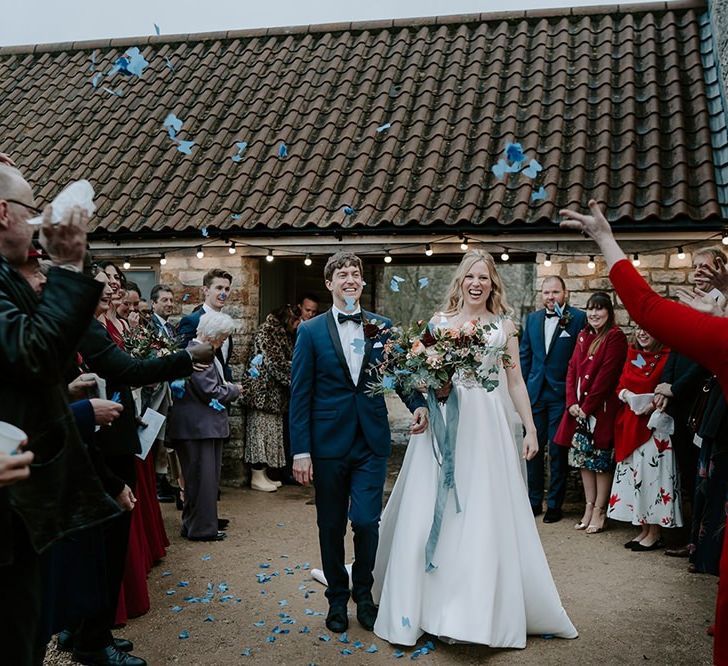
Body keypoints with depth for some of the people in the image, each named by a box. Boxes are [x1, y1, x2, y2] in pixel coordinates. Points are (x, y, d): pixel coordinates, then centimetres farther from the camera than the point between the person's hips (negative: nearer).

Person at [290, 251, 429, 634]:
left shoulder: (383, 327, 5)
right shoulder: (311, 331, -1)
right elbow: (300, 394, -3)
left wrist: (418, 403, -14)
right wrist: (301, 450, -8)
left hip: (372, 442, 1)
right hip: (328, 442, -1)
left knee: (366, 521, -3)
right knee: (331, 527, 10)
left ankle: (363, 592, 24)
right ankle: (337, 599, 30)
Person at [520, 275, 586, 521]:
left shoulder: (578, 318, -5)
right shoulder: (532, 319, 10)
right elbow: (525, 356, 12)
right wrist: (521, 389, 8)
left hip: (562, 393, -5)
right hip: (535, 393, 5)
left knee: (557, 451, 4)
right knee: (533, 448, 10)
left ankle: (554, 504, 16)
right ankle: (534, 500, 23)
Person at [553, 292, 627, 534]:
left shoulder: (615, 337, -8)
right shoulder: (583, 335, 13)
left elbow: (606, 376, -14)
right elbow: (572, 369, 10)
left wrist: (587, 406, -13)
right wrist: (572, 403, -2)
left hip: (601, 409, -7)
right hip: (579, 408, 7)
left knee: (601, 460, 0)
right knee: (583, 458, 10)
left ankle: (599, 512, 8)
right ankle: (589, 508, 19)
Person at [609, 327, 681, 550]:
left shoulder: (666, 357, -6)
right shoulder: (632, 356, 14)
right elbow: (620, 386, 14)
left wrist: (655, 403, -23)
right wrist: (626, 394, -6)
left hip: (655, 425, -7)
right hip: (631, 425, 7)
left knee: (653, 472, -5)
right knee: (635, 474, 9)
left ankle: (655, 533, 4)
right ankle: (643, 529, 18)